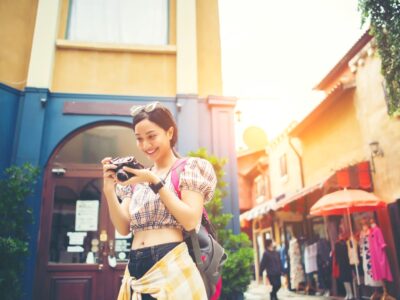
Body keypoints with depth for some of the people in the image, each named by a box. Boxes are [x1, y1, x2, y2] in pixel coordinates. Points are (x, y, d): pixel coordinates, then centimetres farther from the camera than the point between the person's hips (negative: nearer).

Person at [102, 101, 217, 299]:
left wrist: (154, 182, -15)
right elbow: (124, 228, 6)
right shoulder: (137, 178, 13)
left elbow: (191, 221, -13)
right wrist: (109, 190, -9)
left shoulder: (187, 168, 0)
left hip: (172, 266, -4)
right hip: (136, 269, 5)